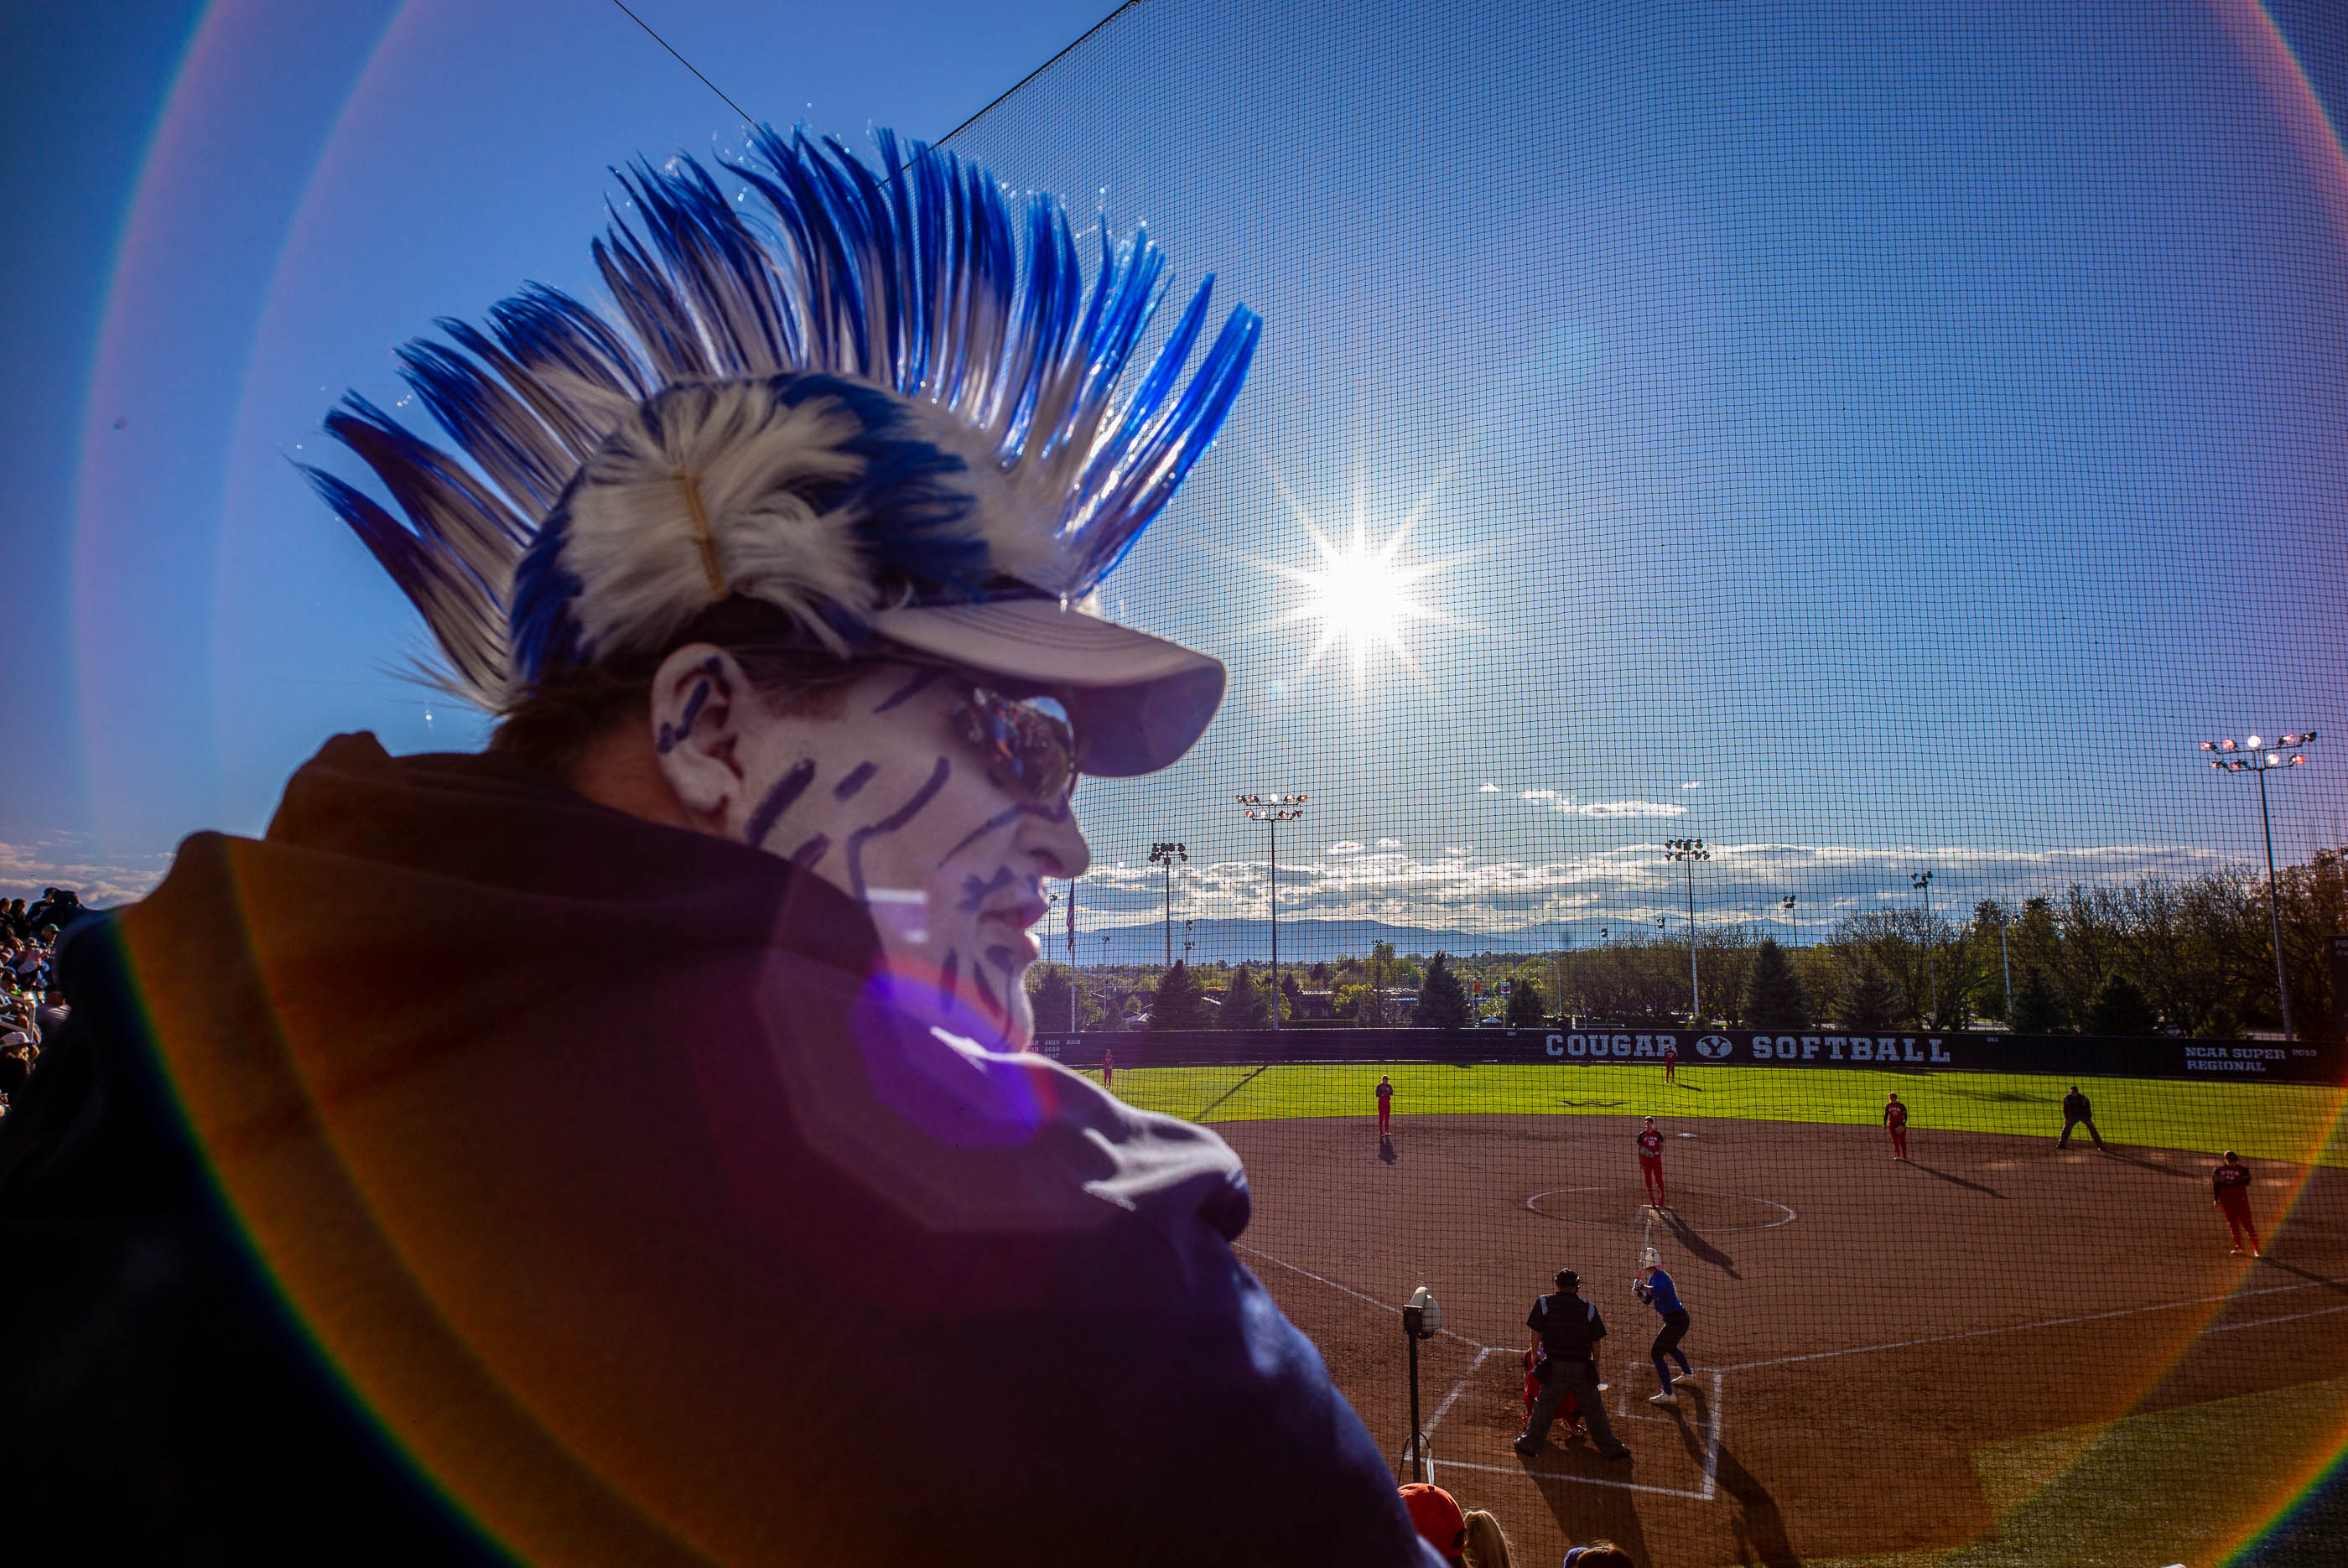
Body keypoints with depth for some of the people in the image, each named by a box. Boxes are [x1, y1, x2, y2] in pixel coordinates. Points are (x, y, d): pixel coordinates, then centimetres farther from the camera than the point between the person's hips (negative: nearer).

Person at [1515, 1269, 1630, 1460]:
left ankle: (1529, 1444, 18)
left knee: (1544, 1406, 12)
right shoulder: (1589, 1308, -3)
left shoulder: (1544, 1303, -5)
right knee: (1593, 1408, 14)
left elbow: (1536, 1333, -4)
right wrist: (1595, 1365, 13)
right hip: (1583, 1369, 0)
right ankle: (1610, 1448, 20)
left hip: (1554, 1367, 0)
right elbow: (1595, 1342, 0)